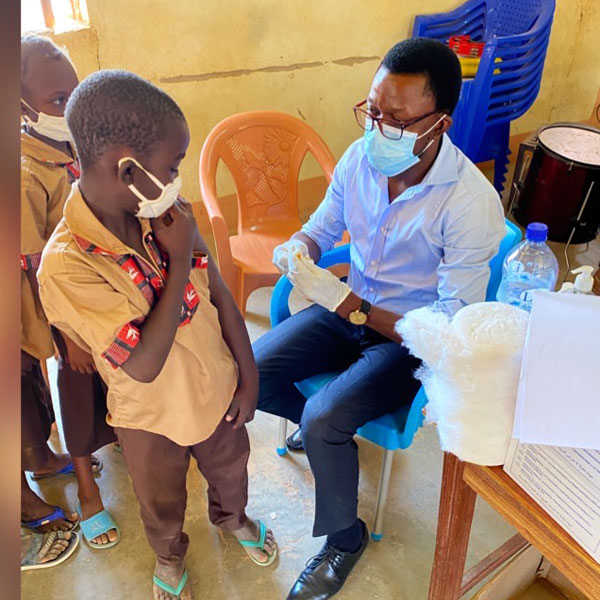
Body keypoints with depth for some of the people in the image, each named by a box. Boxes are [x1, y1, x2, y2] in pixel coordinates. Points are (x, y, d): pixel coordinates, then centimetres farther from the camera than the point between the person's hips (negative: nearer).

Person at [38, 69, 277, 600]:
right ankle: (170, 554, 60)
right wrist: (180, 260, -31)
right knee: (162, 503, 27)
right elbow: (144, 364, -33)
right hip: (152, 418, -3)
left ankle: (232, 515, 65)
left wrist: (248, 376, -3)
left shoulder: (169, 214, -18)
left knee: (230, 470, 31)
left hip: (217, 390, 4)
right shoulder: (67, 267, -33)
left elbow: (218, 294, -7)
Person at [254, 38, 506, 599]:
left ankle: (345, 538, 8)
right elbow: (321, 227, 7)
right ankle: (322, 426, 25)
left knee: (323, 421, -24)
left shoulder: (471, 204, -27)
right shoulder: (360, 157, -12)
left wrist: (349, 305, -33)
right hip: (350, 305, 6)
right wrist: (298, 248, -19)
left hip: (411, 337, -5)